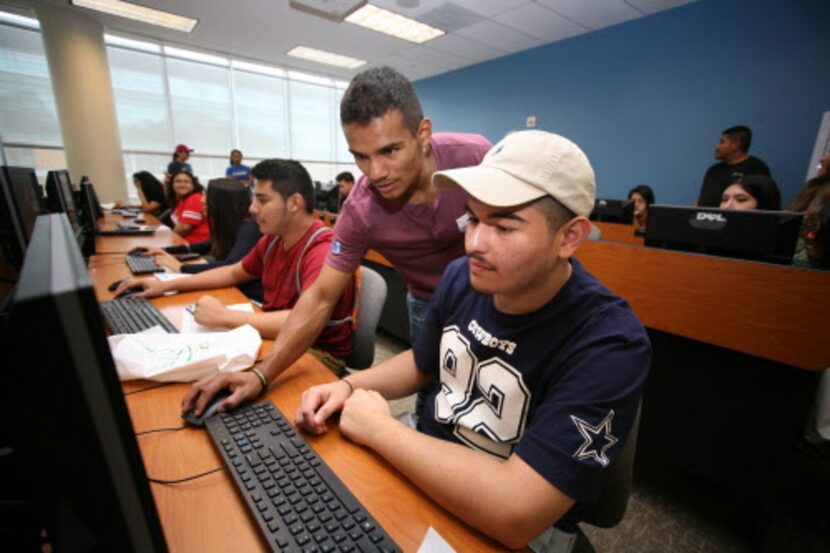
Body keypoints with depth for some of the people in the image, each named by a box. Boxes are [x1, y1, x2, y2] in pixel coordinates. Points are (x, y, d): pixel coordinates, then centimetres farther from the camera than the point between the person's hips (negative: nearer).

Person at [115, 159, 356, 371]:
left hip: (317, 354, -7)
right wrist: (166, 286, 16)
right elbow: (233, 274, 20)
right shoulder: (273, 238, 3)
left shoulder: (325, 251, -26)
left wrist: (225, 316, -28)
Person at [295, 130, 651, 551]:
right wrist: (349, 386, -10)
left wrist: (378, 429, -24)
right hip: (419, 463, 5)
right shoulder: (461, 278, -10)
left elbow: (515, 515, -32)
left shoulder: (609, 345, -28)